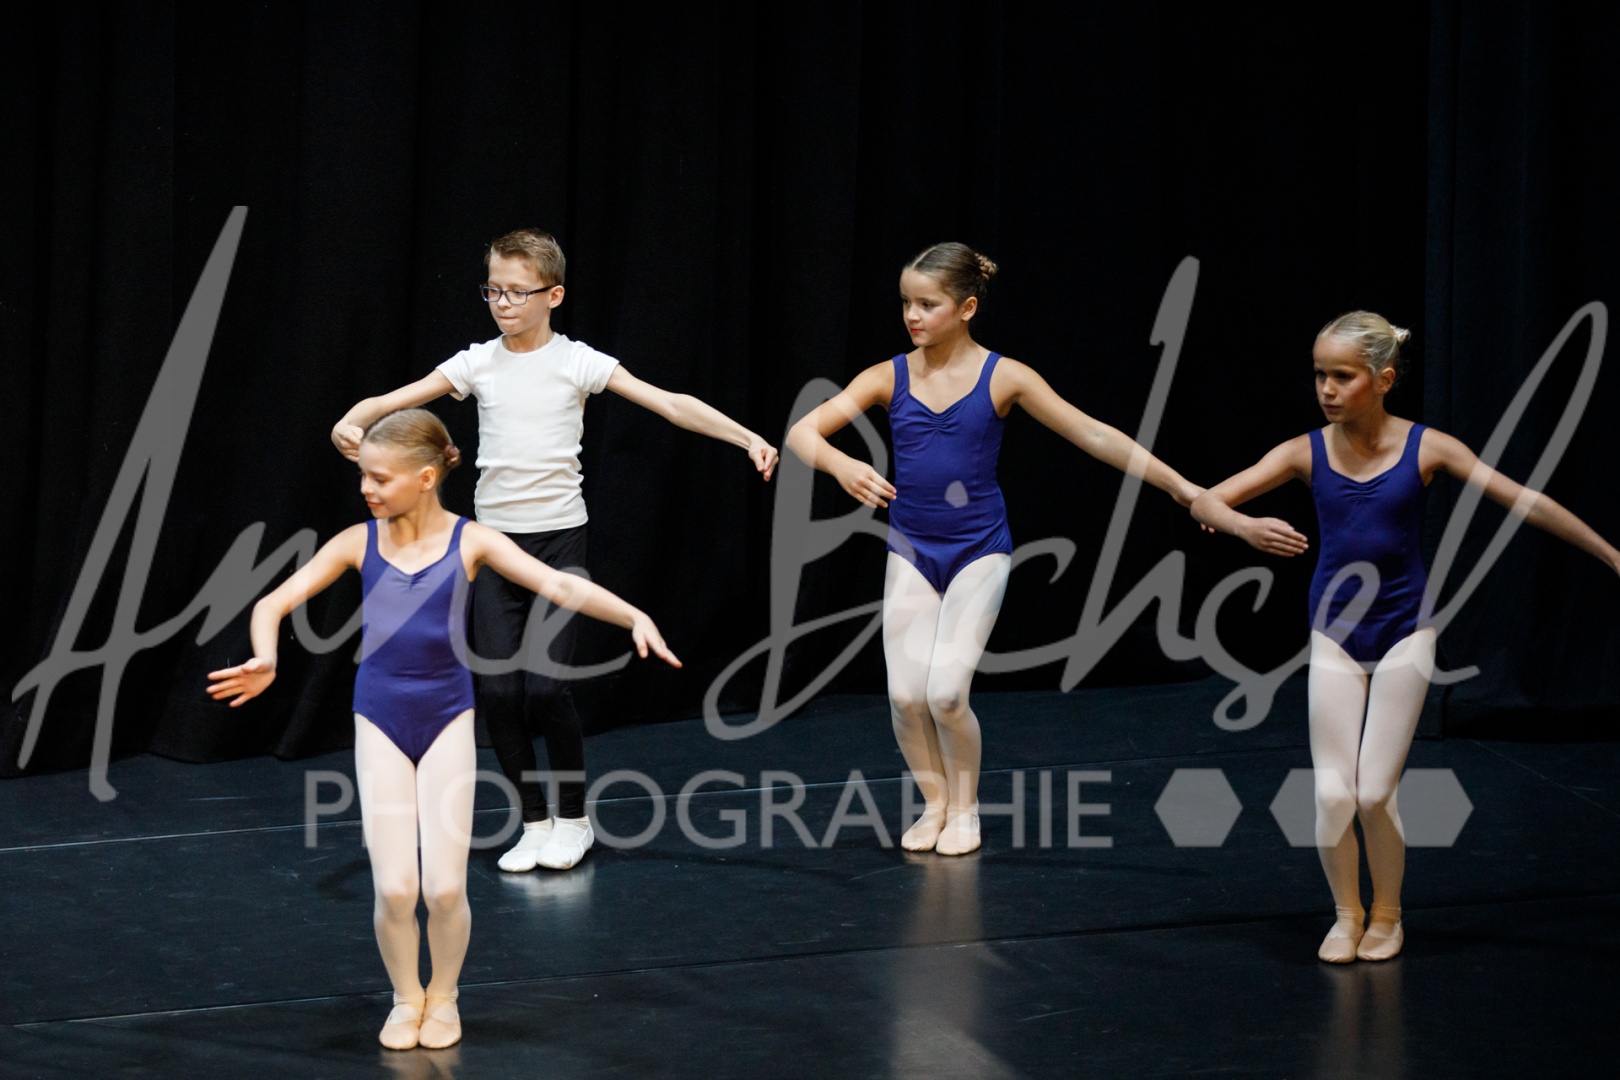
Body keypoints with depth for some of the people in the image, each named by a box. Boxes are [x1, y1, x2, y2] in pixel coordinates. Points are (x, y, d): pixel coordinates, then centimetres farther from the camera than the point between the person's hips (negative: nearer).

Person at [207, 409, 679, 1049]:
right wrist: (265, 661, -27)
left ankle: (442, 997, 21)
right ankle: (405, 998, 19)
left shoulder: (470, 542, -6)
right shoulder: (358, 544, -2)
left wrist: (633, 616, -32)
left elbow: (559, 586, -16)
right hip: (380, 722, 1)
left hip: (447, 719, -1)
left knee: (445, 888, -7)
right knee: (394, 889, -8)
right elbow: (274, 603, -5)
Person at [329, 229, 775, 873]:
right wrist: (350, 424, -27)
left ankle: (573, 819, 10)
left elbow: (669, 404, -9)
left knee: (546, 682, -11)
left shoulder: (576, 362, -3)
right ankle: (534, 823, 15)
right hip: (495, 538, 3)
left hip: (559, 537, -3)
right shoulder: (478, 363, 3)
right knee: (497, 689, -2)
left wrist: (748, 439, -20)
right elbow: (394, 401, -5)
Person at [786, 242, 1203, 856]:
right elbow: (802, 432, -8)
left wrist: (1181, 488, -6)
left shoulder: (1003, 378, -8)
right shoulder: (889, 379, -3)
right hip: (911, 551, 2)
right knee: (905, 695, -9)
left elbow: (1095, 437, -5)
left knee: (946, 692, -14)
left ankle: (964, 808, 13)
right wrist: (840, 465, -31)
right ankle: (935, 802, 18)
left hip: (978, 551, -2)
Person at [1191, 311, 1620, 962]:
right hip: (1335, 634, 1)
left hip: (1404, 632, -1)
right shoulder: (1307, 453, -7)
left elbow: (1525, 502, -7)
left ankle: (1386, 915, 20)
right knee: (1332, 794, -6)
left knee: (1374, 793, -6)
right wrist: (1246, 527, -35)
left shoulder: (1426, 448, -10)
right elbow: (1205, 501, -12)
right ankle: (1346, 915, 20)